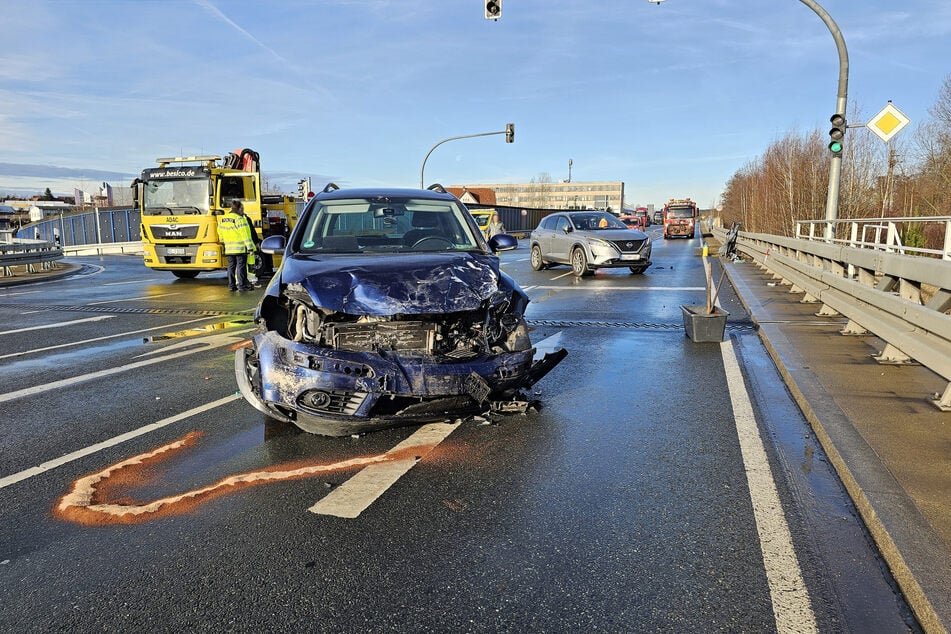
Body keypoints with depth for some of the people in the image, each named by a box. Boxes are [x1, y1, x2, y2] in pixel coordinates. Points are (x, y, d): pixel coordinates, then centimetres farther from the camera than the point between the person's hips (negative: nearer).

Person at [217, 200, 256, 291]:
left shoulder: (222, 219, 12)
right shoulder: (240, 219, -13)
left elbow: (220, 234, 20)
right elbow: (245, 235, -16)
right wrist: (250, 247, -15)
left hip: (229, 248, 7)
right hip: (240, 247, -7)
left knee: (231, 266, 12)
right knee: (241, 265, -2)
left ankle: (231, 285, 13)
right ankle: (242, 285, -2)